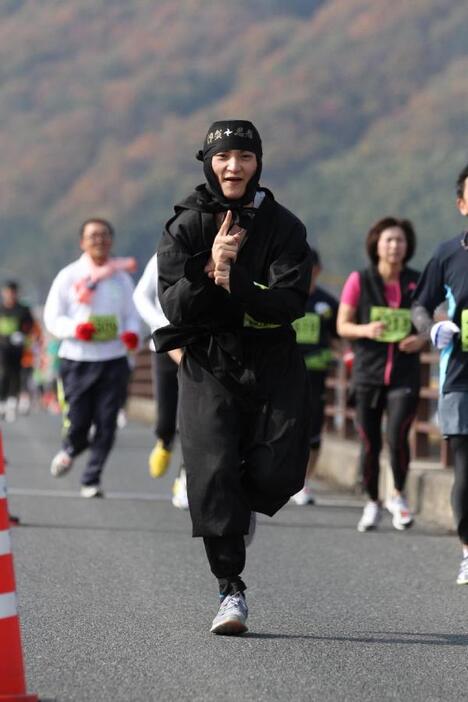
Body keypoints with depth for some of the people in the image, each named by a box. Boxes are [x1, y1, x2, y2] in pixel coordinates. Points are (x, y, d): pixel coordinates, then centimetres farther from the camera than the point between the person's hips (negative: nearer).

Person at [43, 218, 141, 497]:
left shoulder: (121, 277, 12)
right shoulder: (69, 276, 3)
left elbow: (132, 314, 16)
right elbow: (52, 319, 1)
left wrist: (132, 333, -8)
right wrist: (76, 328, -19)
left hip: (114, 361, 2)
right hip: (78, 360, -2)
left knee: (106, 424, -4)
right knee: (77, 422, -4)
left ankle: (92, 479, 8)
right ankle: (70, 451, 31)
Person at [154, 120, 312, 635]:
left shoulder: (283, 226, 0)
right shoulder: (186, 226, 0)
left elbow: (292, 302, -11)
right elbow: (173, 306, -7)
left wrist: (235, 282, -24)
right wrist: (209, 269, -23)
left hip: (274, 364, 0)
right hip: (208, 365, 0)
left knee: (277, 472, -10)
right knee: (212, 473, -12)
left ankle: (243, 509, 28)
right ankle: (230, 591, -2)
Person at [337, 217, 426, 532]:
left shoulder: (417, 282, 2)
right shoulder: (360, 281, -2)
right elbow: (342, 325, 1)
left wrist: (422, 338, -11)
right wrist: (366, 330, -19)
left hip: (404, 376, 0)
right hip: (368, 374, 0)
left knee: (397, 437, -17)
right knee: (369, 444, 4)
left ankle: (398, 496, 7)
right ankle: (373, 504, 25)